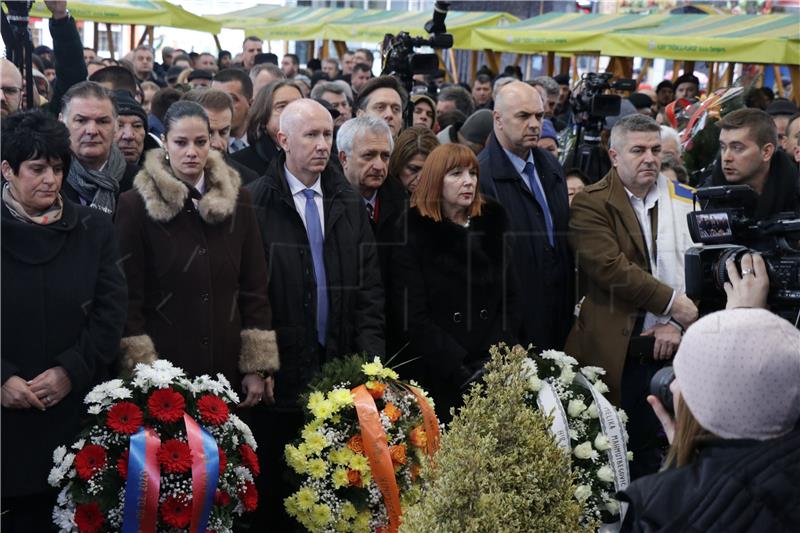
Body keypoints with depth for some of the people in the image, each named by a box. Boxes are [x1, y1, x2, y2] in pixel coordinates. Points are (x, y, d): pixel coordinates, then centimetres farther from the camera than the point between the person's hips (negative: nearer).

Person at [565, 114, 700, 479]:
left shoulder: (685, 200, 10)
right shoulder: (590, 204, -3)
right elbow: (609, 267, -16)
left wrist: (678, 322, -7)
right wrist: (671, 303, -14)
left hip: (669, 345, 4)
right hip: (615, 351, -3)